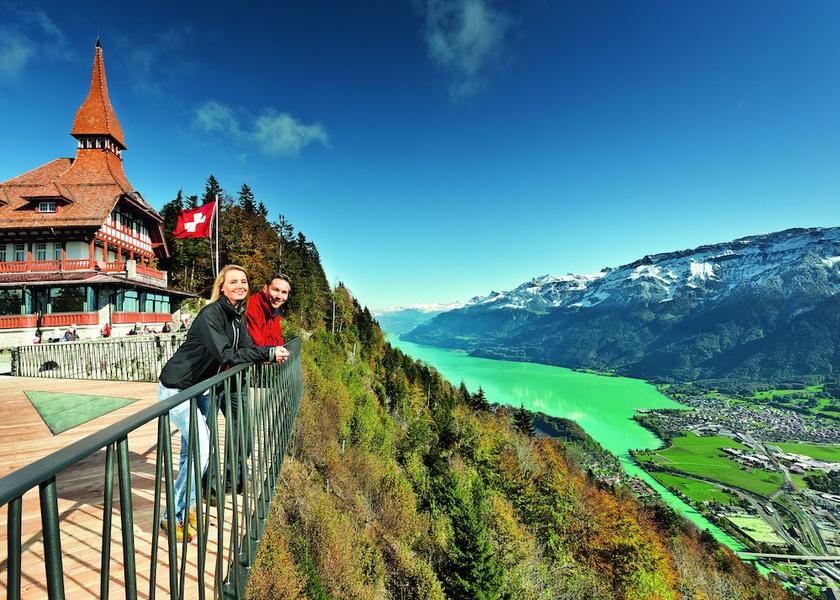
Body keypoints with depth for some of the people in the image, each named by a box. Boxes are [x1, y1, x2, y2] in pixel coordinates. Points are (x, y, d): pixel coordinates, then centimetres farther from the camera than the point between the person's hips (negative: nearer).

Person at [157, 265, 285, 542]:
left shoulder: (238, 316, 1)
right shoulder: (210, 315, -25)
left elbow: (247, 348, 1)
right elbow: (226, 356, -32)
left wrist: (269, 354, -19)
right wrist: (269, 353, -30)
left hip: (201, 389, 8)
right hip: (176, 388, -8)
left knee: (191, 448, 16)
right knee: (201, 447, -11)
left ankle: (187, 507, 32)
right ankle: (174, 517, 5)